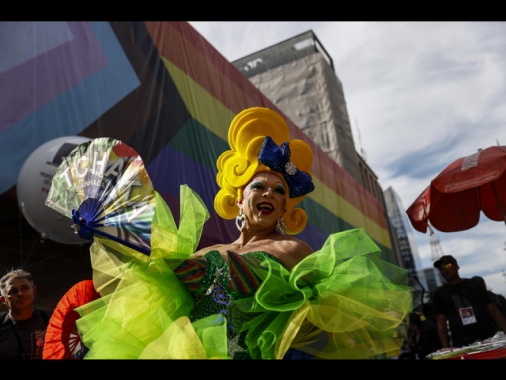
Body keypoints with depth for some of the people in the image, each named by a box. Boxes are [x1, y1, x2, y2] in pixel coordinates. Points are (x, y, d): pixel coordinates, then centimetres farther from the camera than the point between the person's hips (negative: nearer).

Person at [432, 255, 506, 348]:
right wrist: (446, 348, -5)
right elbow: (441, 322, 5)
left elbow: (494, 311, 7)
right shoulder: (440, 293, 8)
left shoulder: (474, 285, 9)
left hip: (489, 339, 1)